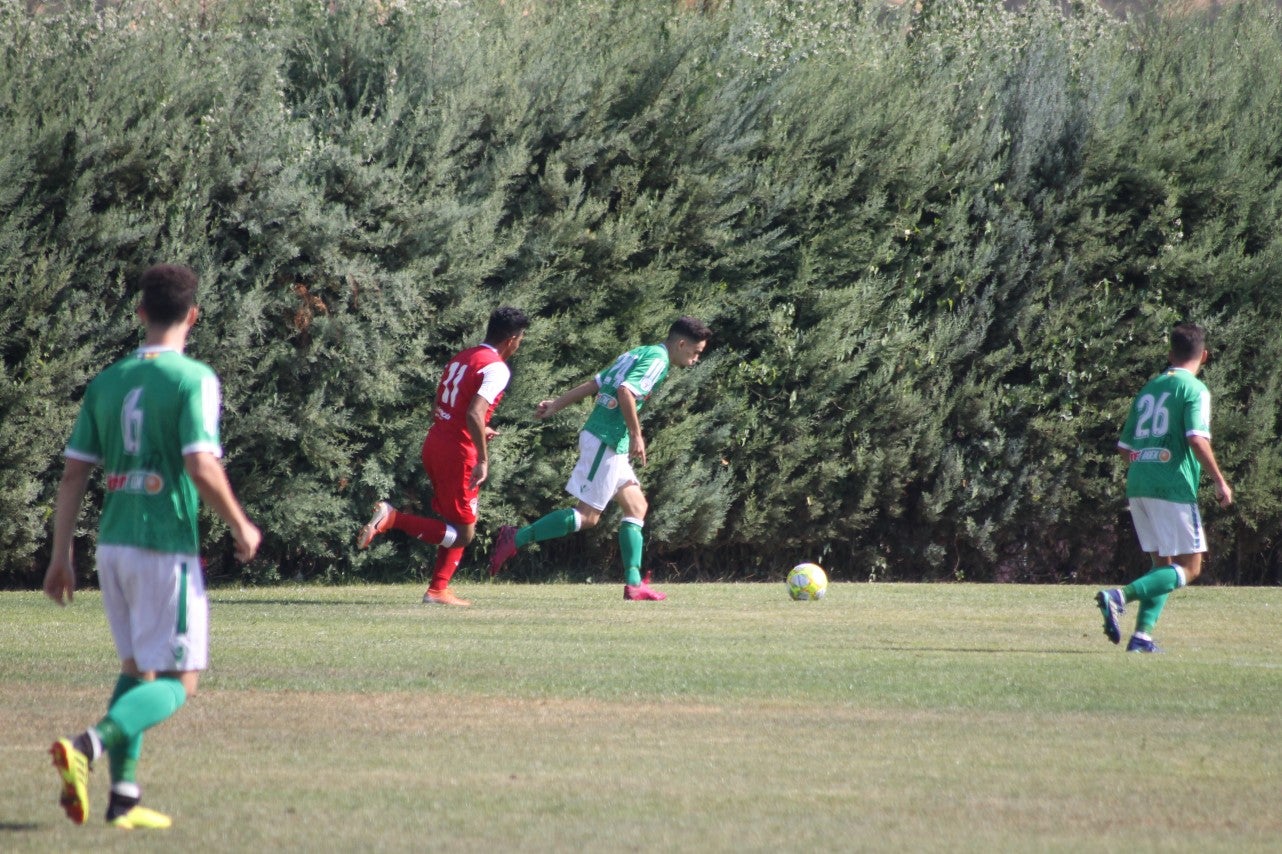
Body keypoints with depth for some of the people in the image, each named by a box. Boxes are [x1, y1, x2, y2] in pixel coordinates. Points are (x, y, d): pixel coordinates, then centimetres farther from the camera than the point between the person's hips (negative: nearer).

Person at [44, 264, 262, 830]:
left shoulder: (107, 382, 9)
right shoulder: (193, 379, -9)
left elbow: (74, 474, 8)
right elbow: (202, 468, -18)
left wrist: (61, 556, 13)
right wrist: (241, 527, -3)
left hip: (113, 544, 6)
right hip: (166, 546, -6)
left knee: (136, 667, 19)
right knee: (177, 682, -1)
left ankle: (124, 795, 13)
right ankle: (89, 745, -24)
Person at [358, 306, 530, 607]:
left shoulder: (460, 358, 13)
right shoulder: (496, 368, -13)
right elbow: (474, 414, -25)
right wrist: (483, 460, -22)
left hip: (434, 444, 9)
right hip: (458, 454, -9)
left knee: (457, 527, 19)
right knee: (463, 534, -1)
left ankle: (438, 590, 15)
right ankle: (392, 518, -14)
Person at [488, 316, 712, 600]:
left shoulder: (639, 354, 19)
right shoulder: (657, 360, -11)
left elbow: (593, 384, 19)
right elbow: (626, 391, -25)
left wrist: (556, 405, 19)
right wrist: (636, 435, -21)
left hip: (611, 445, 10)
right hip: (606, 441, -10)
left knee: (636, 507, 10)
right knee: (587, 515, -8)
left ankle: (633, 583, 6)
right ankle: (515, 540, -7)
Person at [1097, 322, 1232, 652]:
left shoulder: (1148, 388, 17)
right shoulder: (1194, 389, -4)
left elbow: (1124, 446, 18)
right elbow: (1197, 439, -18)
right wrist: (1220, 481, -11)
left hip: (1137, 486, 7)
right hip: (1173, 488, -7)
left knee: (1164, 565, 16)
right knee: (1189, 568, -3)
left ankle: (1142, 635, 2)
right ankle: (1120, 596, -22)